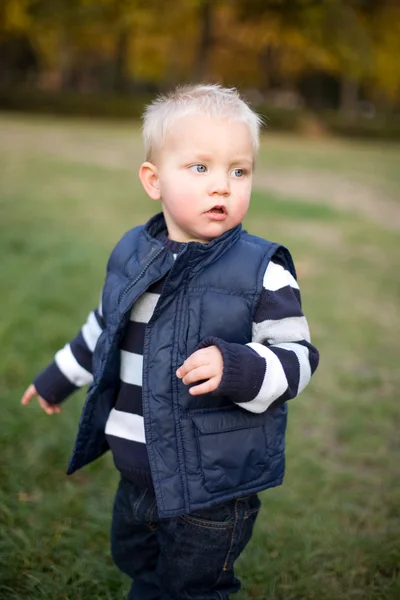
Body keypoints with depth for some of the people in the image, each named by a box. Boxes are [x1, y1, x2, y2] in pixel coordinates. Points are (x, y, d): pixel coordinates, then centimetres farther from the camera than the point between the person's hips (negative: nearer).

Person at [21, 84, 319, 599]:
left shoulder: (262, 272, -17)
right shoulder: (131, 255, 0)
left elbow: (296, 359, -13)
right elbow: (104, 327, 17)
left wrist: (238, 369, -33)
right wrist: (59, 377, 30)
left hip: (213, 493, -6)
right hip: (138, 479, 6)